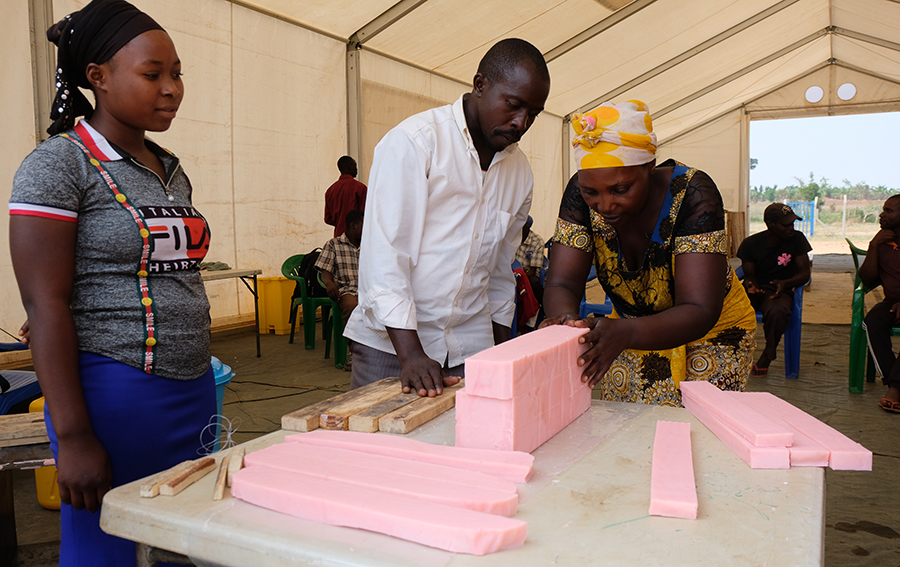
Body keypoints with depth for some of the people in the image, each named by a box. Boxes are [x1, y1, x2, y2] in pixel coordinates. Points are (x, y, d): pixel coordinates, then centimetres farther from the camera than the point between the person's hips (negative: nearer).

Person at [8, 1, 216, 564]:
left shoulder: (172, 170, 12)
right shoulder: (58, 164, -9)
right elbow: (46, 305, -13)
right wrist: (73, 436, -17)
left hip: (193, 388, 7)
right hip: (115, 394, -7)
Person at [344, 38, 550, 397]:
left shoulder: (519, 172, 9)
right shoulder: (413, 142, -10)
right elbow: (384, 253, -16)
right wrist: (410, 353, -21)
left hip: (470, 350, 5)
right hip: (391, 343, -4)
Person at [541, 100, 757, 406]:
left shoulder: (692, 194, -28)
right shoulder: (582, 193, -19)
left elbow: (699, 312, -34)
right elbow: (562, 283, -20)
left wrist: (625, 333, -52)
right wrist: (565, 318, -44)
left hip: (711, 333, -3)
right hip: (634, 335, 3)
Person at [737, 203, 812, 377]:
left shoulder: (797, 239, -3)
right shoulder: (750, 243, -3)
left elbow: (804, 273, -3)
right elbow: (750, 275, 3)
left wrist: (785, 283, -24)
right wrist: (751, 286, -22)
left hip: (780, 290, -1)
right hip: (755, 290, 2)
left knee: (777, 311, -39)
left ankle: (767, 356, -13)